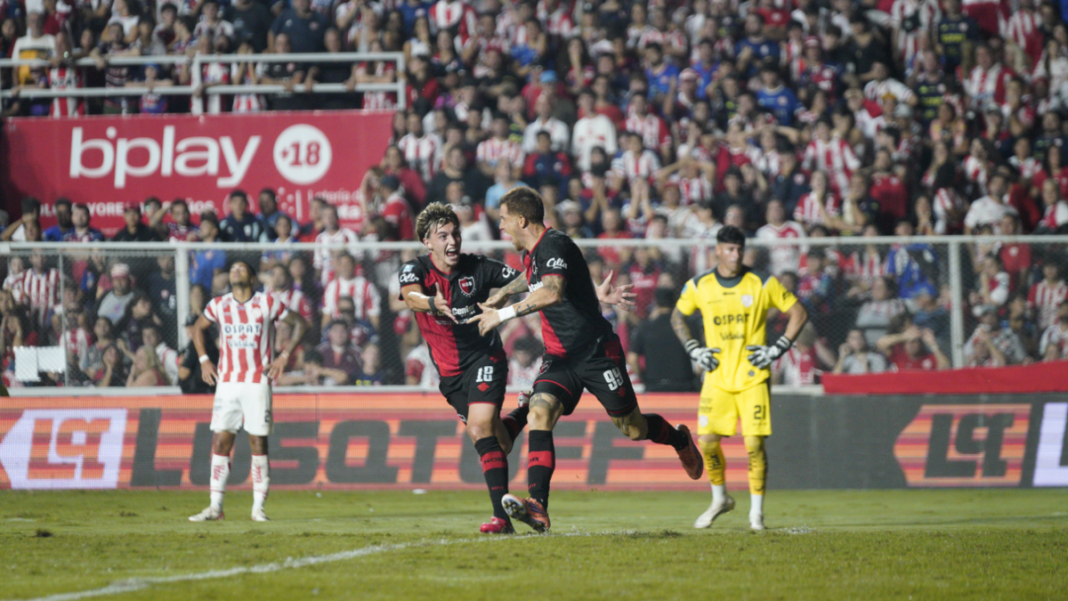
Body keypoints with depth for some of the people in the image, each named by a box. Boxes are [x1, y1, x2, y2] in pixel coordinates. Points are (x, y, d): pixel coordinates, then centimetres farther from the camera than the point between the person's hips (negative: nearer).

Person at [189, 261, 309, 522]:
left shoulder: (267, 303, -1)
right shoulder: (219, 305, 7)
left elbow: (300, 323, 6)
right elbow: (198, 327, 23)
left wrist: (284, 356, -2)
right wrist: (203, 360, 12)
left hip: (257, 382, -3)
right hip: (226, 382, 3)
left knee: (258, 443, -3)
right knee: (220, 441, -2)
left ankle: (258, 508, 3)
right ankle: (215, 507, 2)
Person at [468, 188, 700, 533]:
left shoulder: (554, 245, -19)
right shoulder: (532, 253, 9)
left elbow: (552, 293, -38)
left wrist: (504, 314, -36)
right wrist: (502, 294, 35)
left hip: (597, 352, -7)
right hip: (560, 358, 8)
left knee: (633, 429, 5)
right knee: (539, 414, -18)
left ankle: (679, 440, 40)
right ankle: (537, 507, -29)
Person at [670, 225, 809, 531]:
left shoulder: (762, 284, -5)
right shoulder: (699, 286, 2)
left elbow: (798, 313, 2)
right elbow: (677, 316, 19)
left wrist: (778, 349, -5)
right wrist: (694, 349, 6)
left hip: (753, 377, -2)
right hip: (717, 377, 2)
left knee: (754, 443, -9)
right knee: (707, 441, -3)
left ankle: (756, 510, 2)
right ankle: (720, 499, 20)